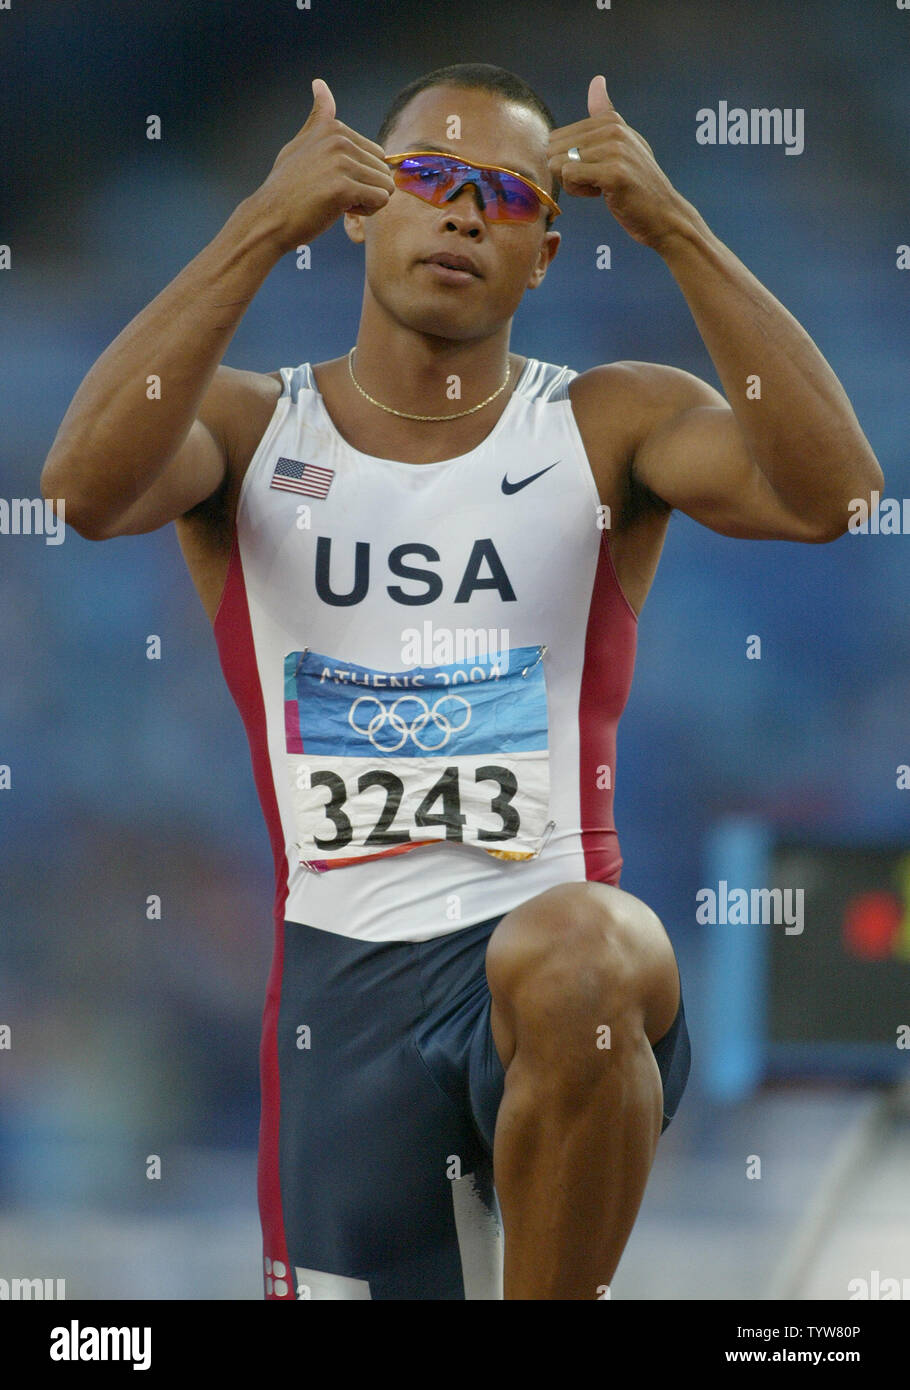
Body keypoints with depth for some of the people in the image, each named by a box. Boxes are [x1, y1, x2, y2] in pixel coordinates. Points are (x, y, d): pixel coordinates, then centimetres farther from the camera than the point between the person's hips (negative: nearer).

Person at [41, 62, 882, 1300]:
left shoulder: (611, 427, 7)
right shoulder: (251, 431, 9)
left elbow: (829, 491, -12)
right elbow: (87, 487, -14)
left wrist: (674, 228, -18)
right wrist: (262, 232, -20)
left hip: (558, 935, -2)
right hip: (343, 981, 2)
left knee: (573, 954, -38)